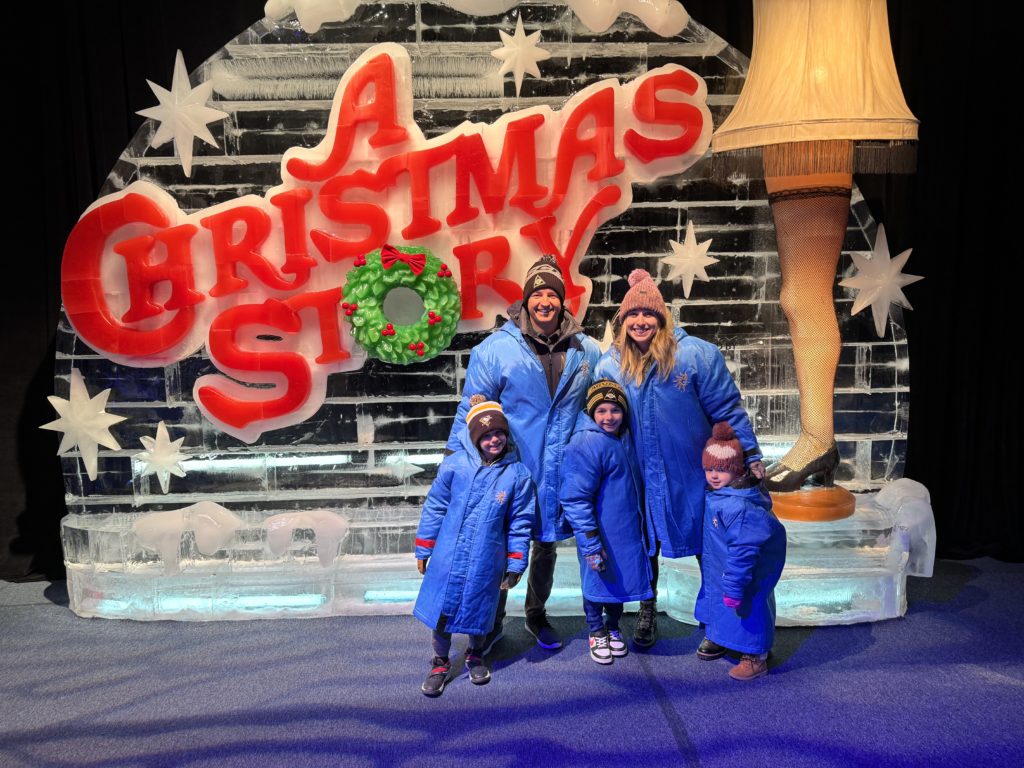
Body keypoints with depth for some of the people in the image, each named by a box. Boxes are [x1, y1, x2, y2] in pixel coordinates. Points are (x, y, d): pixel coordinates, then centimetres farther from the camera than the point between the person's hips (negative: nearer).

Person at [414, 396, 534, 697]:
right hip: (446, 558, 0)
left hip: (486, 563, 0)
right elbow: (434, 508, 0)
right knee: (440, 610, 10)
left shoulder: (518, 474, -8)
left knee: (478, 612, 17)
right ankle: (441, 663, 36)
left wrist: (515, 565, 1)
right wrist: (423, 551, 4)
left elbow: (520, 523, -1)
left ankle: (475, 655, 46)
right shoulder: (454, 465, -10)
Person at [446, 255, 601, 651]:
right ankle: (492, 623, 29)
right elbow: (471, 410, -5)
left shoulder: (587, 351, 2)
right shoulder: (495, 348, -8)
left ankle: (536, 615, 41)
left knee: (546, 544, 19)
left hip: (560, 470, 3)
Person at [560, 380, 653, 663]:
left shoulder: (623, 440, 6)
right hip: (600, 534, -7)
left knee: (621, 578, 18)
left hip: (627, 531, 8)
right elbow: (576, 499, -23)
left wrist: (643, 528, 21)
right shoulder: (586, 443, -22)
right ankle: (596, 632, 31)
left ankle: (613, 627, 39)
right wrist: (590, 544, -24)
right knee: (597, 580, 9)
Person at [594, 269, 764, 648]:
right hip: (641, 478, 2)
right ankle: (647, 610, 38)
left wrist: (750, 455, -6)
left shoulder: (696, 354, -10)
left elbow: (727, 409, -6)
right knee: (645, 543, 16)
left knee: (707, 545, 12)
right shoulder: (610, 364, -2)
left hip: (693, 473, -2)